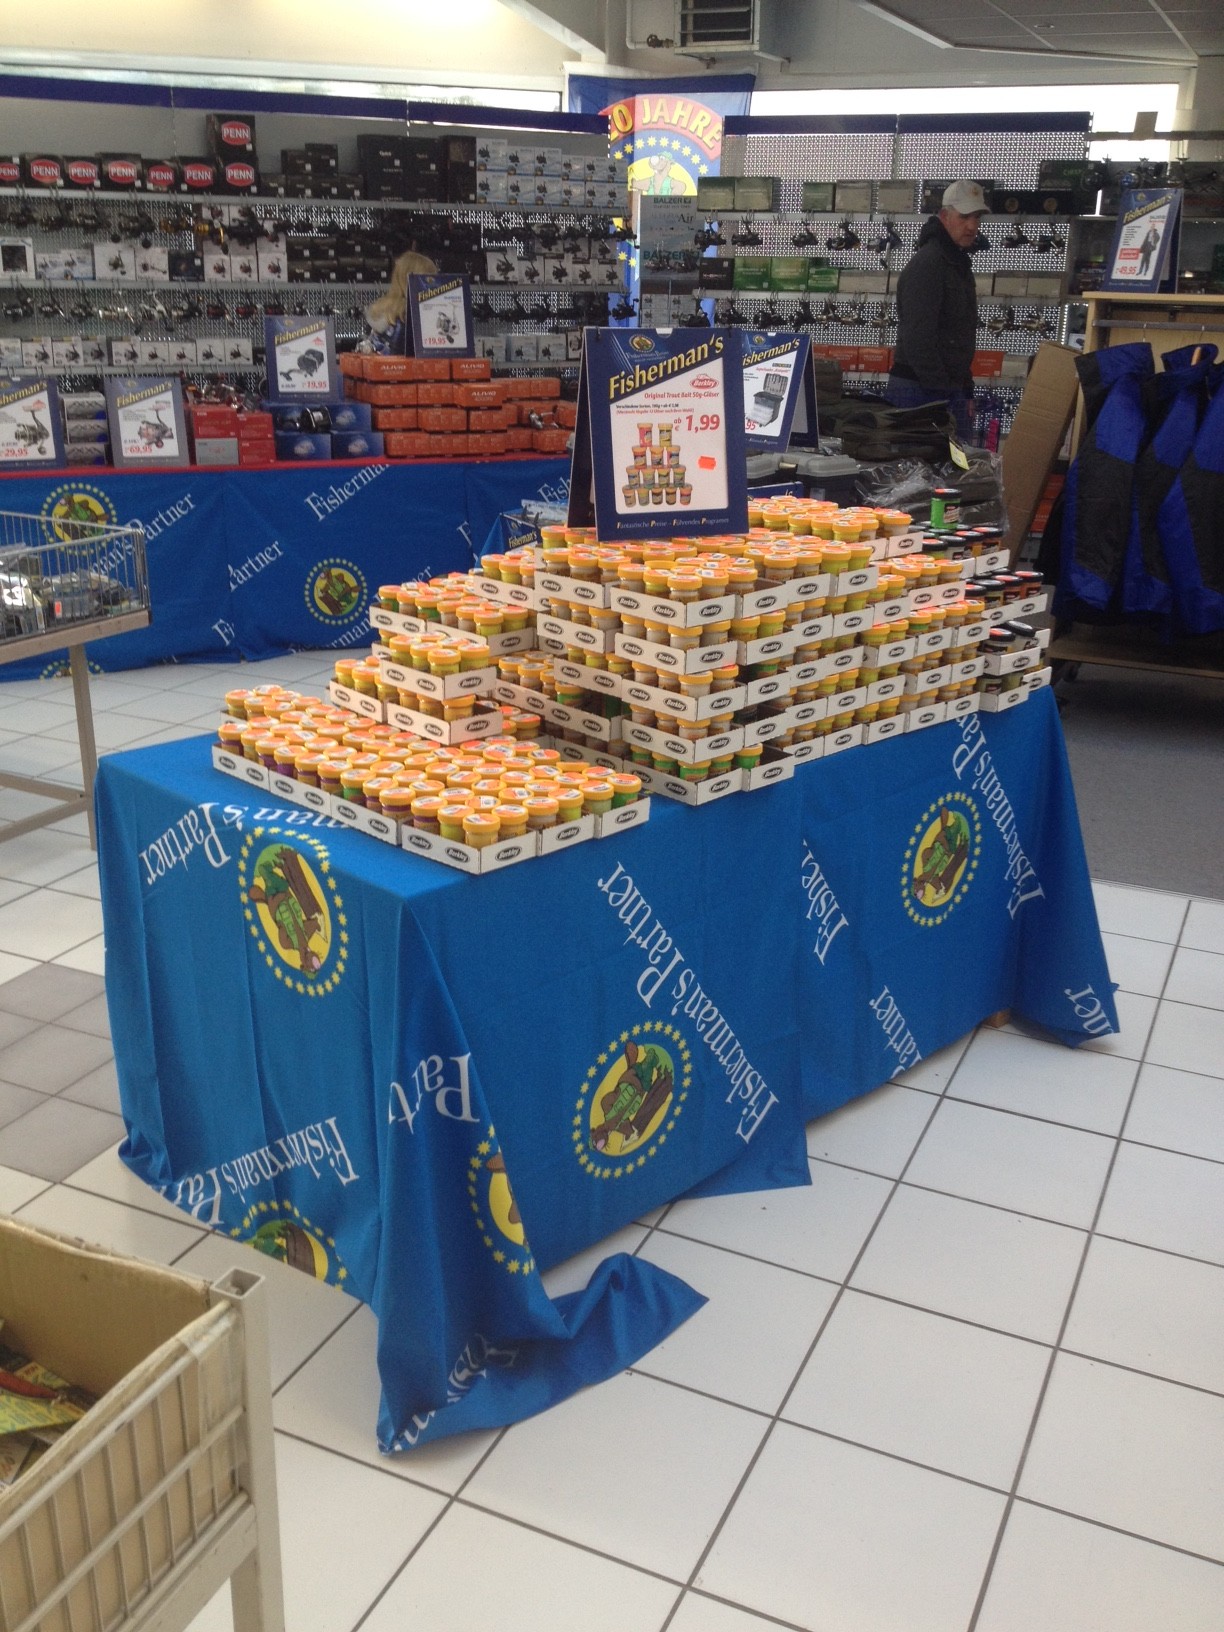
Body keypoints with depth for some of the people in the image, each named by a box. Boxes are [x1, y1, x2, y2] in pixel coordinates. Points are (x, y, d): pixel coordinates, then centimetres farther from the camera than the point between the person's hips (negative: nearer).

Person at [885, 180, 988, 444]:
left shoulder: (959, 264, 19)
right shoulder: (927, 263, -12)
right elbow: (917, 338, -20)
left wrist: (966, 392, 19)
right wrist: (942, 391, -19)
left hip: (951, 390, 10)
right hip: (920, 392, -10)